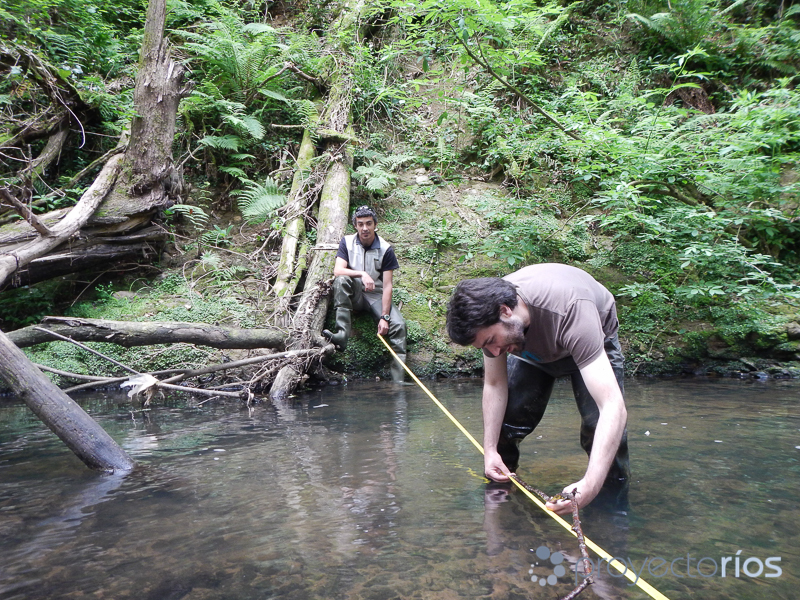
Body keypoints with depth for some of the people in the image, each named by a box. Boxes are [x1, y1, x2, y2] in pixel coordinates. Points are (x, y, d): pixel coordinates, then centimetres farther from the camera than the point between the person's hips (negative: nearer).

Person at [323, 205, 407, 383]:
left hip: (376, 296, -1)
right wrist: (361, 274, -31)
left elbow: (387, 285, -12)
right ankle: (342, 335, -38)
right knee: (341, 280, -31)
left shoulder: (385, 249, -7)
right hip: (354, 295, 1)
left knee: (398, 324, -25)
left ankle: (398, 379, -25)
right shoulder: (347, 242, -1)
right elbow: (338, 270, -14)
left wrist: (384, 317, -20)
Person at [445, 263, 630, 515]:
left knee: (601, 427, -22)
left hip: (591, 343, -3)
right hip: (531, 346, 4)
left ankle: (614, 512, -1)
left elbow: (614, 407, -51)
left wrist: (590, 484, -60)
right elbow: (494, 385, -14)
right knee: (505, 425, -7)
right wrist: (489, 450, -19)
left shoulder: (570, 311, -46)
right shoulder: (487, 316, -29)